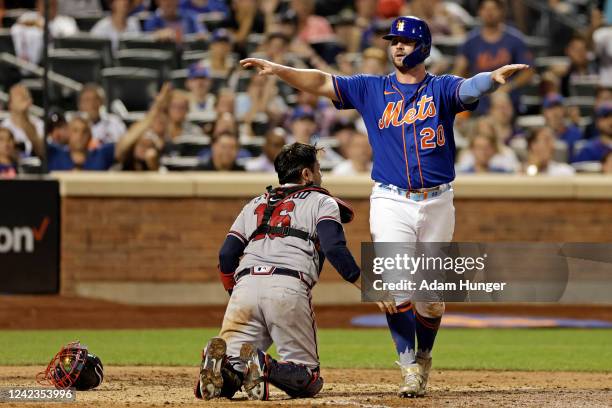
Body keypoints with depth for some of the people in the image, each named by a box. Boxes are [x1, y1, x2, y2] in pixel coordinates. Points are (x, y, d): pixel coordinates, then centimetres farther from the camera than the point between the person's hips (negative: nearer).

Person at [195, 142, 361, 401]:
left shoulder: (255, 204, 31)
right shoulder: (321, 202, 18)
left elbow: (226, 255, 21)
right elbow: (334, 249, -1)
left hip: (245, 285, 4)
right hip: (289, 288, -4)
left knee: (228, 378, 2)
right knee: (308, 380, 1)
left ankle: (220, 361, -33)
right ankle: (265, 367, -30)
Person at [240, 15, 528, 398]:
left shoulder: (442, 88, 3)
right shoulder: (372, 89, 9)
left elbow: (471, 88, -17)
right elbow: (321, 82, 2)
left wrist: (497, 76, -40)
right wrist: (277, 69, -12)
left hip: (437, 203, 0)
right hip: (392, 203, 0)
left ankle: (424, 358, 27)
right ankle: (410, 367, -5)